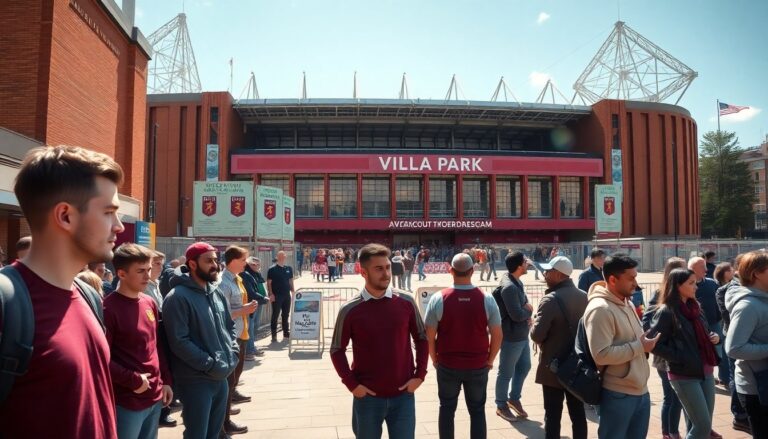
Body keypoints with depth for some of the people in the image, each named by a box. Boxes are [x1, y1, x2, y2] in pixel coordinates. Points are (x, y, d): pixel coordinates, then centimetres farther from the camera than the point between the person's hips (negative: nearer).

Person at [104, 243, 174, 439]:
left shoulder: (150, 303, 6)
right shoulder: (108, 308, -16)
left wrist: (166, 381, 11)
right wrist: (133, 381, -16)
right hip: (127, 402, -7)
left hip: (155, 397, 7)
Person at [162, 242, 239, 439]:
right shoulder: (178, 298, -15)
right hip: (196, 380, -7)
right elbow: (179, 342, -20)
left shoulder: (217, 294, 9)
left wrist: (232, 355, 1)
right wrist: (212, 364, -18)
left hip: (221, 377, 7)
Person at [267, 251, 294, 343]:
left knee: (285, 315, 12)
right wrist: (271, 294, -15)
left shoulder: (289, 268, 9)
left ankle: (286, 335, 20)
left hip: (287, 295, 5)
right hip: (276, 296, -5)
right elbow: (269, 283, -7)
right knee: (275, 316, 0)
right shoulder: (272, 269, -5)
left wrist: (293, 292, 7)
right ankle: (274, 336, 6)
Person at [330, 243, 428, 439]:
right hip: (367, 397, -1)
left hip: (403, 395, 1)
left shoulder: (406, 302, -4)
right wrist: (352, 384, -7)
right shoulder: (350, 310, -9)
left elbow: (421, 338, 6)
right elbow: (337, 350, 0)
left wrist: (420, 375, -1)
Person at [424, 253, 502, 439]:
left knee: (447, 409, 18)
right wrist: (489, 360, 10)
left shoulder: (438, 299, -13)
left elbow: (429, 336, -8)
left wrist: (435, 359, 8)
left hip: (447, 366, 0)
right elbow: (497, 335, -4)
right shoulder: (486, 299, -10)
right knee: (477, 411, 17)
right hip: (478, 366, 1)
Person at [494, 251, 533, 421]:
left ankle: (514, 398, 37)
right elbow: (516, 314, -28)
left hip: (522, 335, 9)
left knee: (524, 367, 21)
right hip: (512, 337, -9)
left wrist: (526, 314, -8)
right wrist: (529, 310, -8)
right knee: (506, 373, 6)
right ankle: (501, 405, 23)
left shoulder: (517, 282, 6)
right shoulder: (509, 287, -26)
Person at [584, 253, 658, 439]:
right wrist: (639, 347, -19)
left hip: (641, 390, 9)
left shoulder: (627, 303, 11)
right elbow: (601, 355, -27)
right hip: (618, 395, -9)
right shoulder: (600, 309, -21)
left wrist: (646, 341, 3)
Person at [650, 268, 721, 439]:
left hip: (705, 371, 7)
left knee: (704, 424, 12)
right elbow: (655, 344, -16)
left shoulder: (694, 307, 10)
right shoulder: (666, 312, -14)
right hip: (684, 375, -7)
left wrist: (714, 337, 2)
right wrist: (681, 358, -18)